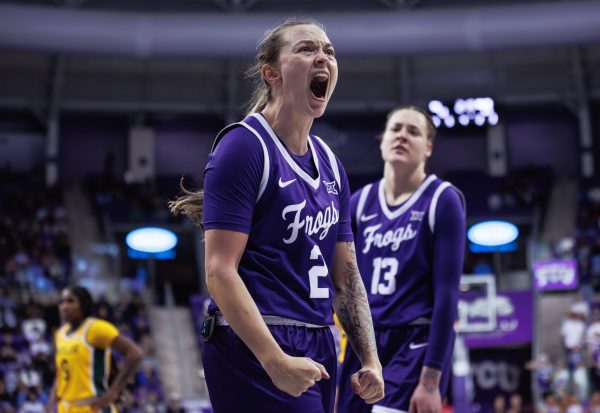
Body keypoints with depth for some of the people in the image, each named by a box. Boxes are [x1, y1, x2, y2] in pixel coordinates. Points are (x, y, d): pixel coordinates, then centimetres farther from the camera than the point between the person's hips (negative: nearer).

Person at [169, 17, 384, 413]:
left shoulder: (330, 163, 14)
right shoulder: (243, 146, -9)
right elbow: (220, 271, -16)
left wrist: (370, 359, 8)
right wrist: (276, 361, -22)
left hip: (320, 349, 8)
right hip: (256, 350, -8)